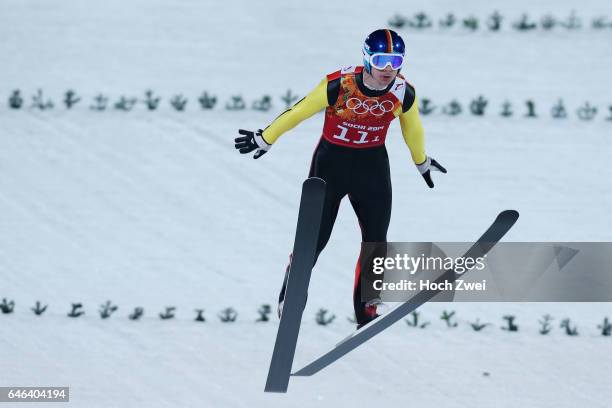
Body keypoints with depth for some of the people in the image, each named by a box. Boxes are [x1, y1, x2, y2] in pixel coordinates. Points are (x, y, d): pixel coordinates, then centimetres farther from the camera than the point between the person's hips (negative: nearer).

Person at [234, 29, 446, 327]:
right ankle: (289, 298, 21)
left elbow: (412, 130, 8)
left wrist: (422, 163, 24)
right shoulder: (339, 84, -25)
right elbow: (300, 111, -12)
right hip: (331, 161, -3)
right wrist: (265, 138, -2)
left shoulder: (404, 94, -14)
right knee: (314, 237, -1)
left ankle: (367, 311, 18)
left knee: (376, 240, 5)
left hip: (373, 165, 3)